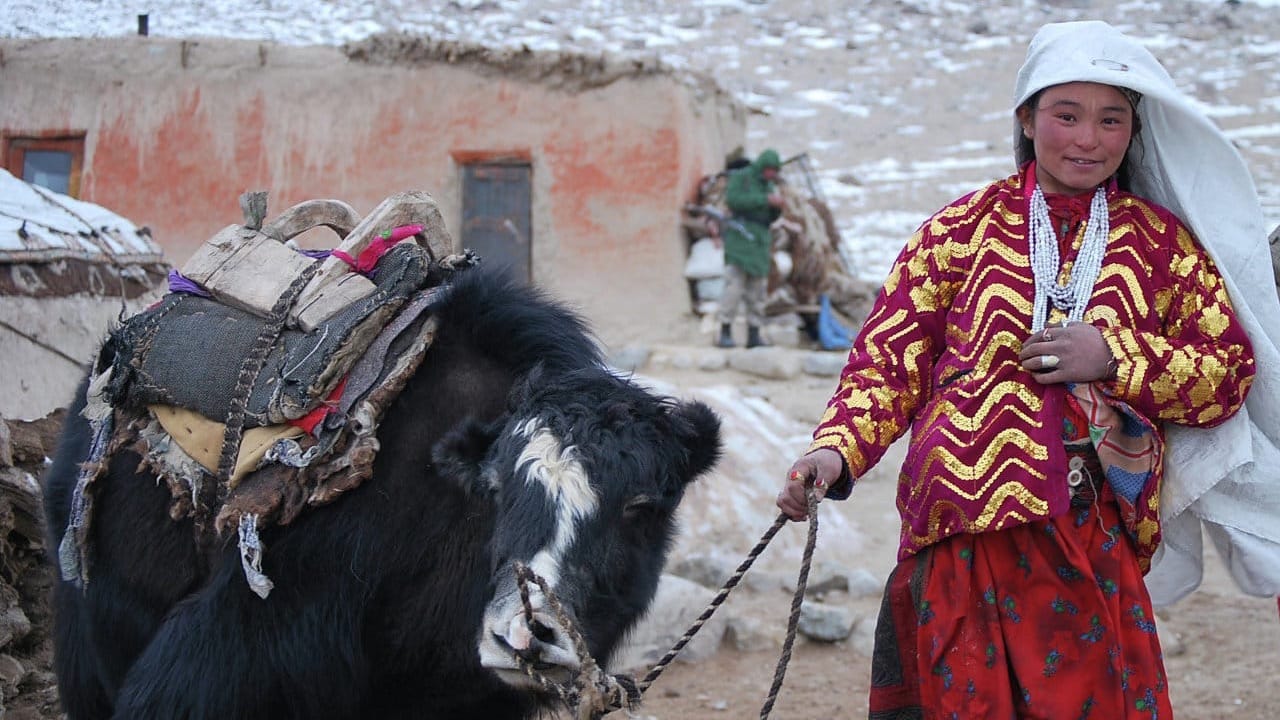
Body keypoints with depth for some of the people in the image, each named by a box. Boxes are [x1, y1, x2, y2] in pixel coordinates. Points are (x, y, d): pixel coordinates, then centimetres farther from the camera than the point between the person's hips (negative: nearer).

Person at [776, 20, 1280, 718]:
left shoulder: (1163, 243, 13)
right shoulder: (961, 228, 11)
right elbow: (890, 355, 5)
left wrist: (1115, 358, -6)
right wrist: (839, 448, -12)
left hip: (1093, 540, 1)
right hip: (963, 533, 0)